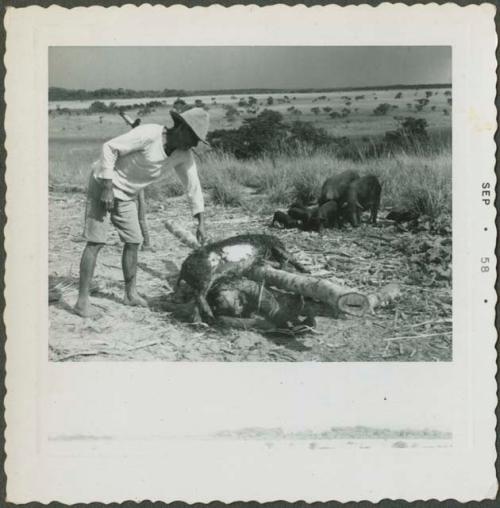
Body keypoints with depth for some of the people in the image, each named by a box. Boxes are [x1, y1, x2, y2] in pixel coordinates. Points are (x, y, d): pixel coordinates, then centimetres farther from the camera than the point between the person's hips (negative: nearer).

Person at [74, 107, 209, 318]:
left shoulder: (184, 155, -7)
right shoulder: (148, 134, -28)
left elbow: (193, 186, 2)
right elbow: (109, 148, -25)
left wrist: (201, 223, 0)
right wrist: (107, 189, -25)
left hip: (126, 195, 7)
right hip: (103, 184, -7)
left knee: (133, 241, 6)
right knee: (96, 242, -11)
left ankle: (131, 294, 21)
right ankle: (82, 301, -6)